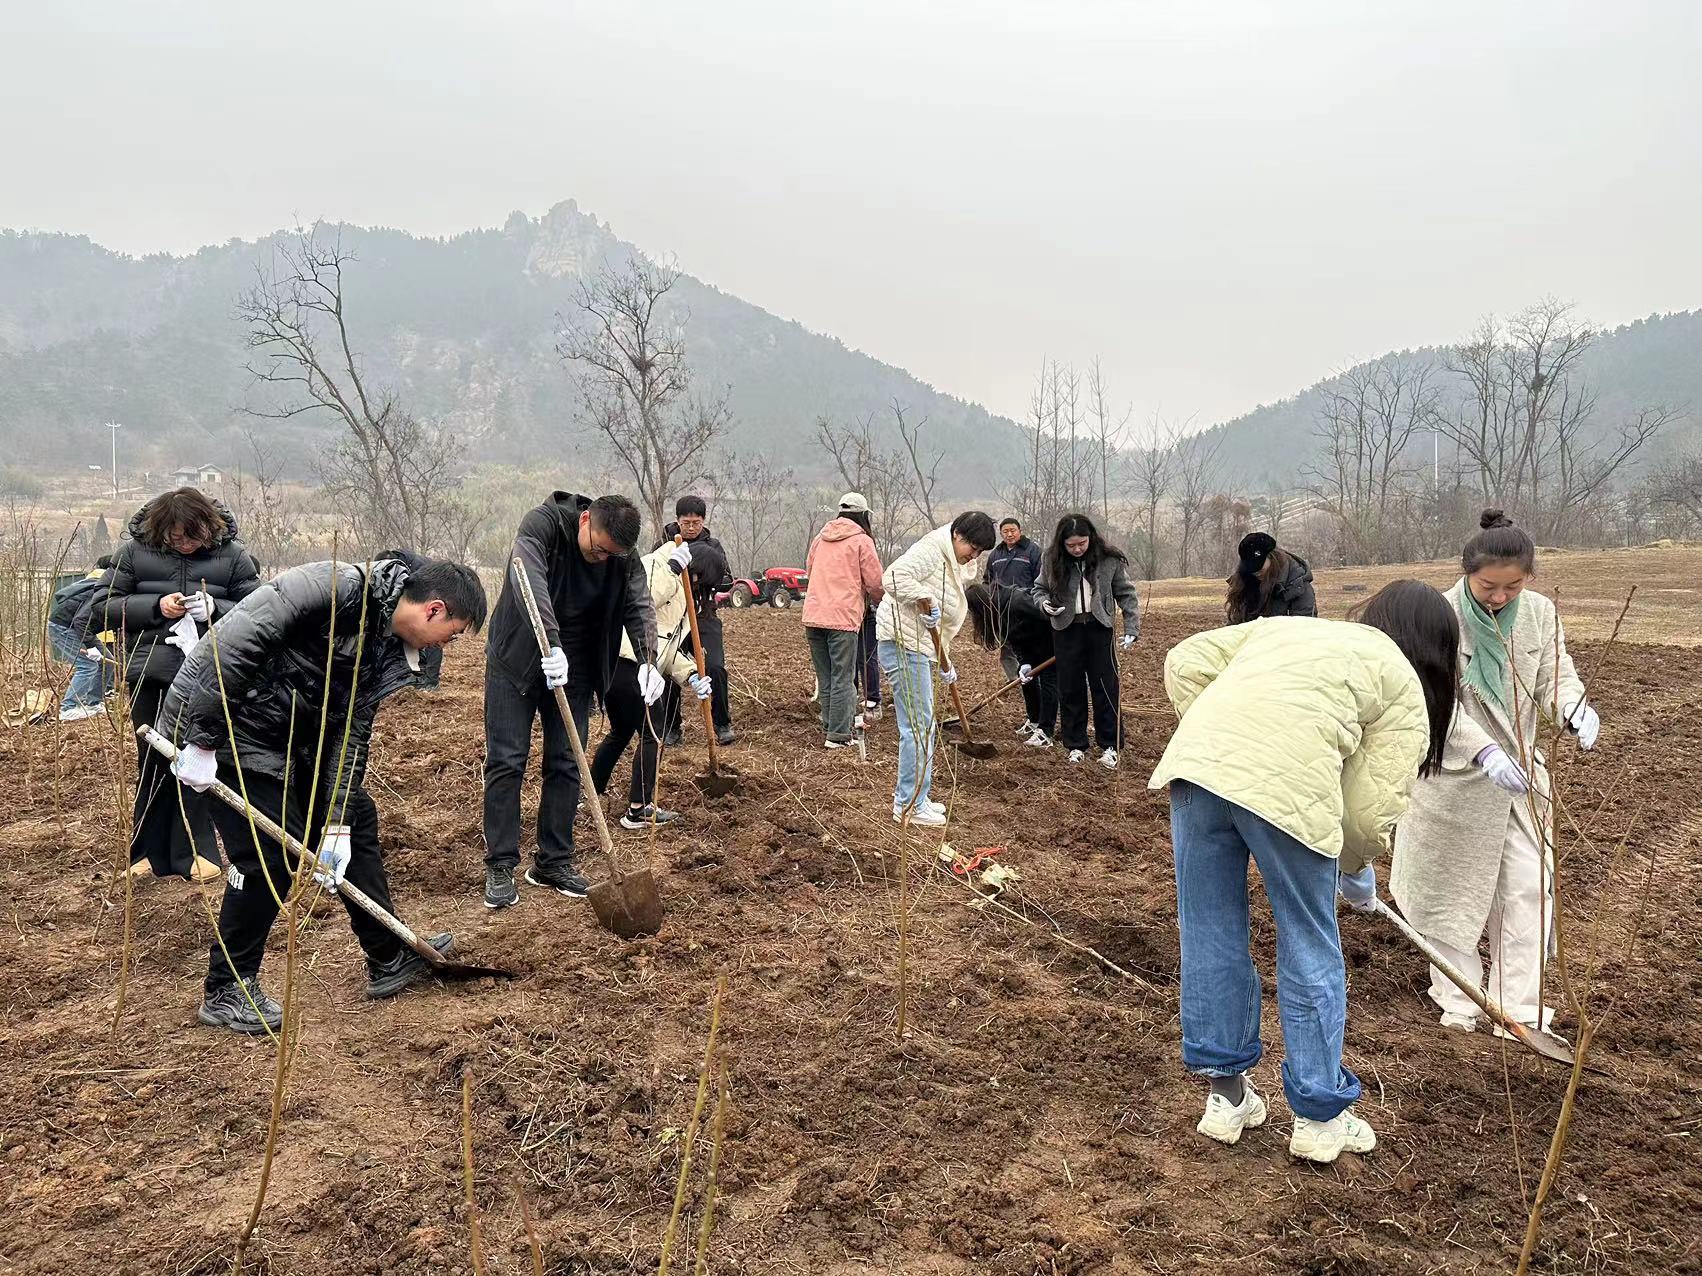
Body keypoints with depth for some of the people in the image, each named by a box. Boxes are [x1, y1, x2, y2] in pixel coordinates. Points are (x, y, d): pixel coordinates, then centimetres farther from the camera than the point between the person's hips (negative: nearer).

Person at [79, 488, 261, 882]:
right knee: (152, 761, 9)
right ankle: (151, 852, 21)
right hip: (150, 672, 1)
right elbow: (102, 606, 2)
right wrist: (155, 606, -14)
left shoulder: (233, 555, -1)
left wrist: (215, 609, -18)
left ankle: (195, 850, 13)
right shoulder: (135, 551, 1)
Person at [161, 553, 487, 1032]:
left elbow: (351, 732, 4)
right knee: (271, 851, -11)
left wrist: (336, 823, -2)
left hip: (290, 736, 9)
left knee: (358, 818, 10)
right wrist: (202, 740, -26)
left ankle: (389, 959, 22)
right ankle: (226, 991, 9)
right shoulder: (339, 587, -26)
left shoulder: (392, 647, 2)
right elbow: (232, 643, -29)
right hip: (222, 722, -9)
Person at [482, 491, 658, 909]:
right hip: (517, 660, -4)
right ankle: (500, 867, 3)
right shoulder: (542, 525, -21)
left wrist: (648, 660, -36)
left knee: (565, 764, 4)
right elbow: (529, 580, -36)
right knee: (506, 761, -4)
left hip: (575, 668, 4)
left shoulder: (624, 558, -8)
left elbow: (639, 605, -17)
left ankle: (553, 862, 15)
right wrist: (552, 642, -50)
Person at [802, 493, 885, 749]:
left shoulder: (820, 537, 15)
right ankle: (839, 734, -1)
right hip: (843, 617, -6)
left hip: (812, 616, 6)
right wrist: (879, 603, 18)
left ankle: (831, 725, 22)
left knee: (825, 677, 15)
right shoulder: (862, 541, -2)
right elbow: (875, 583, -2)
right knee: (843, 678, 0)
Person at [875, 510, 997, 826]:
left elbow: (945, 621, 27)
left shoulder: (951, 566, 20)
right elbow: (894, 577, -31)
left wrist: (945, 661, 24)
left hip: (918, 647, 11)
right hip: (903, 644, -11)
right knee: (918, 726, -8)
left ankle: (916, 797, 28)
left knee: (922, 726, 17)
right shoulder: (930, 551, -13)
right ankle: (909, 806, -2)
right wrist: (925, 598, -30)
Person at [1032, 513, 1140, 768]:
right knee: (1070, 689, 6)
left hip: (1099, 628, -1)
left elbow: (1126, 594, 1)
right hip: (1066, 630, 1)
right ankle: (1075, 746, 17)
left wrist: (1131, 629, -4)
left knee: (1106, 688, 0)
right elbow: (1039, 588, 11)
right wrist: (1045, 603, -11)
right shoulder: (1052, 559, -3)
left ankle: (1109, 747, 8)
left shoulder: (1109, 559, -7)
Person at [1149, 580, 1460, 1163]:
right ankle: (1319, 1118, 27)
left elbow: (1186, 662, 22)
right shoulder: (1405, 690, 20)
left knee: (1210, 935, 17)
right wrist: (1357, 869, 30)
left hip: (1195, 758, 5)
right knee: (1310, 953, 14)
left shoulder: (1289, 624, 34)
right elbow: (1370, 808, 10)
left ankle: (1226, 1093, 32)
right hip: (1288, 784, -5)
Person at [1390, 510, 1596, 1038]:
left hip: (1518, 769, 4)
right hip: (1455, 775, -4)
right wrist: (1484, 752, -36)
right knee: (1454, 889, 8)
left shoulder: (1540, 613, -4)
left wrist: (1575, 709, -28)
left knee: (1528, 887, 3)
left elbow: (1554, 678, -4)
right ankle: (1460, 1004, 23)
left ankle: (1520, 1010, 13)